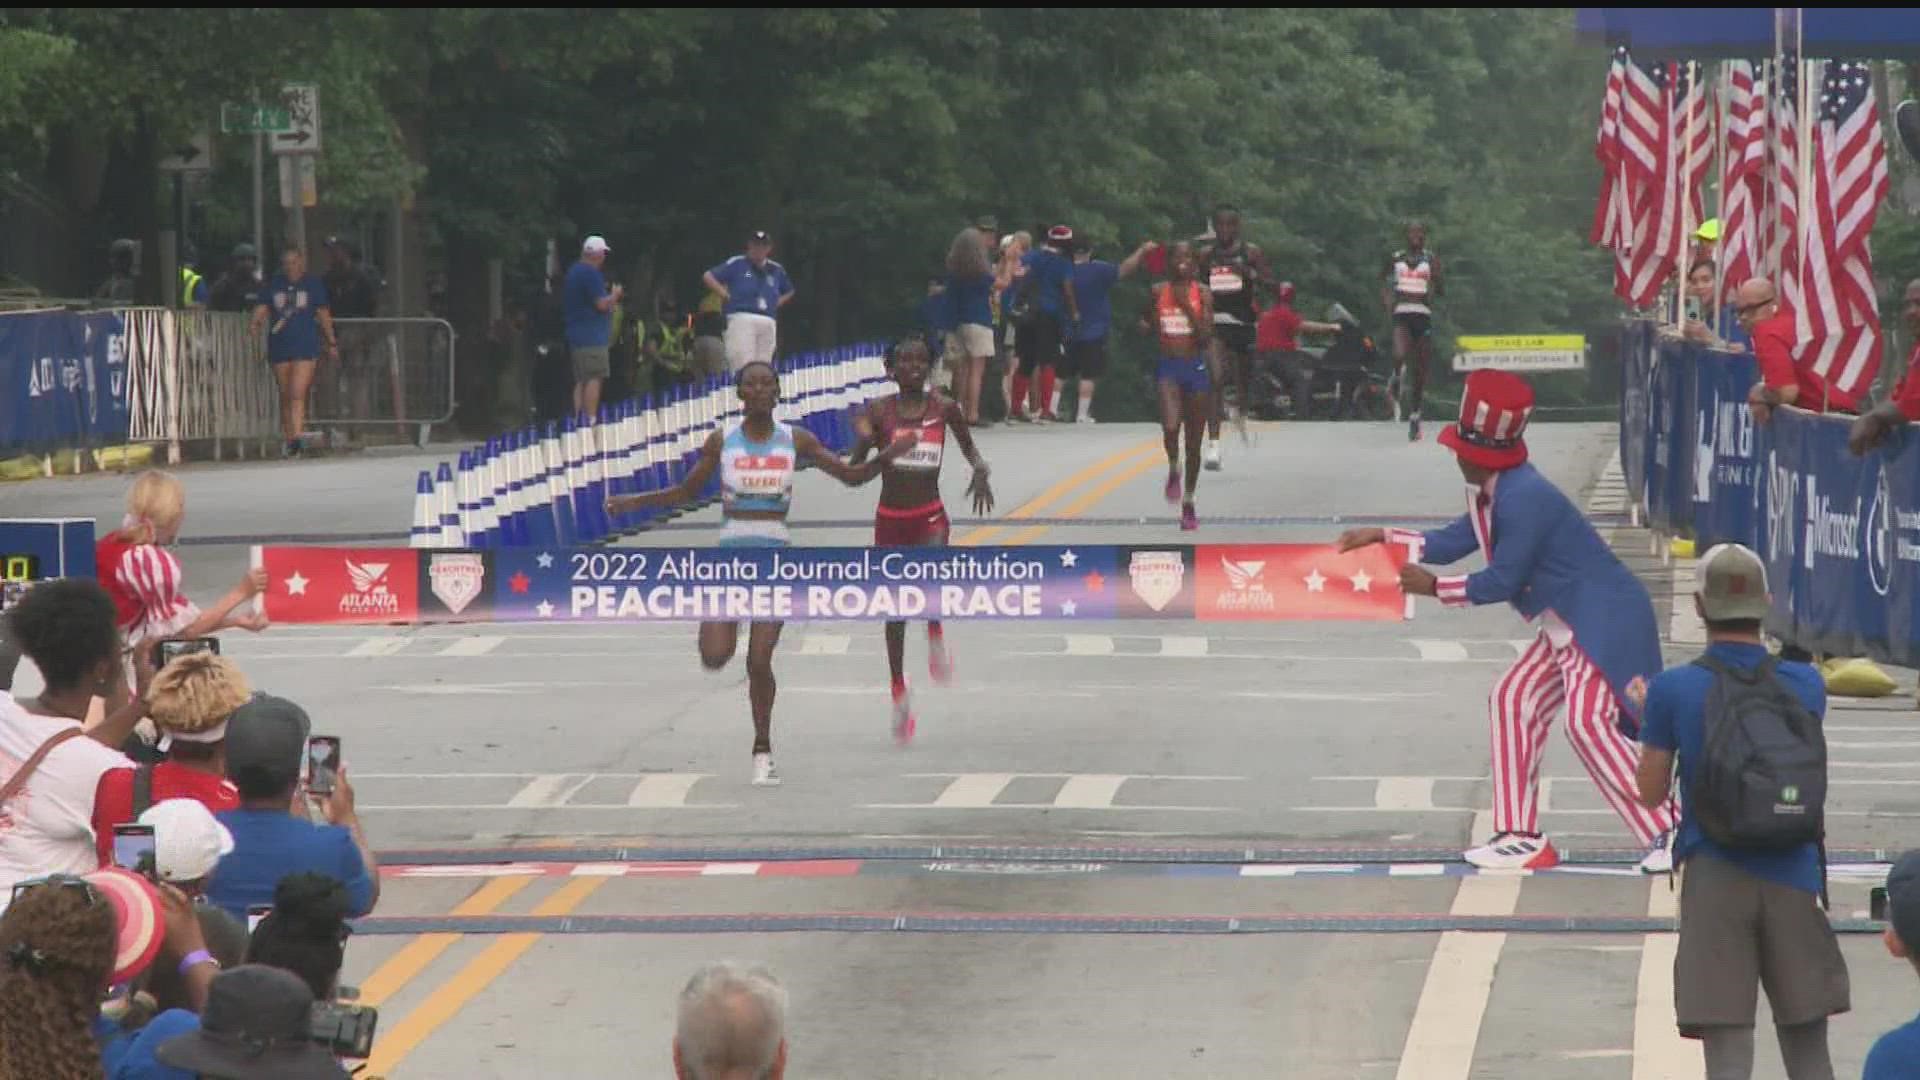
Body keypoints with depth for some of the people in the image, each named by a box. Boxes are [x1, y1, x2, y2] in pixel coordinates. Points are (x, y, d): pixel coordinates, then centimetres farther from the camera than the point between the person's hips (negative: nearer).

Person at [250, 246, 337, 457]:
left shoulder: (313, 284, 5)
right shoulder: (274, 285, 10)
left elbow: (323, 314, 10)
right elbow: (262, 309, 4)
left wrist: (331, 343, 12)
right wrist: (256, 323, -18)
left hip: (306, 347, -3)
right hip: (279, 347, 3)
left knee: (297, 394, -16)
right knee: (285, 397, 8)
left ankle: (297, 437, -23)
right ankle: (289, 439, 15)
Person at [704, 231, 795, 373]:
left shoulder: (776, 270, 16)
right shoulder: (736, 264, 3)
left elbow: (789, 292, 32)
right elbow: (708, 277, 3)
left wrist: (777, 303, 13)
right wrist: (726, 296, -4)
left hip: (768, 322, 5)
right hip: (741, 317, -5)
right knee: (743, 366, -17)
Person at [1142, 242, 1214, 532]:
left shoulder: (1202, 294, -1)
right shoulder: (1159, 292, 3)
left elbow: (1206, 334, -9)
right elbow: (1149, 326, 17)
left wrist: (1187, 307, -17)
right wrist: (1144, 325, -5)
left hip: (1196, 366, 0)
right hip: (1168, 366, 0)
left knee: (1193, 441, 8)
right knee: (1170, 426, -26)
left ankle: (1188, 503, 22)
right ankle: (1173, 470, 6)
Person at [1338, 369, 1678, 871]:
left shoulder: (1524, 498, -22)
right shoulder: (1488, 493, 9)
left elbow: (1502, 582, -19)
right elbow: (1451, 543, 18)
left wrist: (1435, 588, -10)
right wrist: (1381, 538, 13)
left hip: (1607, 617, -11)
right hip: (1569, 625, 11)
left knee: (1588, 721, -22)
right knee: (1514, 701, 12)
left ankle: (1670, 833, -22)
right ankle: (1521, 837, 17)